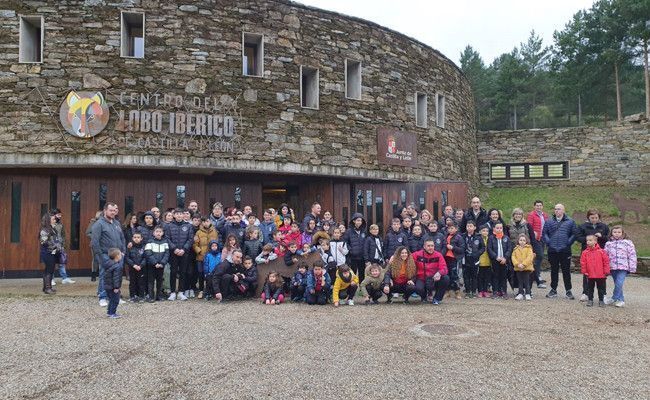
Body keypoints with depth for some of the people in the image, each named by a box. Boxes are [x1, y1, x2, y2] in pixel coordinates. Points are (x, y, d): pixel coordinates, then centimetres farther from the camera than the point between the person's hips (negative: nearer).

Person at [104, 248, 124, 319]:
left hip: (107, 286, 9)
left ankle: (109, 312, 29)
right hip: (112, 287, -9)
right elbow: (116, 278, -25)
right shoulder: (117, 266, -23)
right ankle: (112, 313, 5)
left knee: (111, 299, 22)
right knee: (115, 300, 1)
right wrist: (116, 287, -24)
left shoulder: (107, 263, 6)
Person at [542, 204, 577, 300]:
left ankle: (568, 291, 12)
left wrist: (568, 243, -6)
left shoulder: (570, 222, 1)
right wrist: (548, 242, -1)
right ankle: (553, 290, 20)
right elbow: (544, 233, 10)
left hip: (565, 251, -2)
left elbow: (574, 234, 2)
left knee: (566, 271, 3)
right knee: (554, 270, 11)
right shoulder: (549, 222, 7)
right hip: (552, 251, 2)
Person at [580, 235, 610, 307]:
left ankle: (601, 300, 22)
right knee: (590, 288, 10)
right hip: (590, 275, 1)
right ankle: (590, 300, 20)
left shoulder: (601, 251, -6)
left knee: (601, 288, 11)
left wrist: (606, 271, -4)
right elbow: (583, 263, 0)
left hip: (601, 275, -1)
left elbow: (606, 261, -3)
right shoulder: (585, 252, -3)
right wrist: (584, 271, -3)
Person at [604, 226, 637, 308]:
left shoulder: (627, 243, 1)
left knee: (619, 284, -14)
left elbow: (632, 255, 0)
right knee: (617, 285, 8)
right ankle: (621, 300, 16)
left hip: (623, 267, -3)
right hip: (613, 267, 4)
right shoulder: (608, 244, 9)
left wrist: (632, 268, -4)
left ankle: (614, 298, 0)